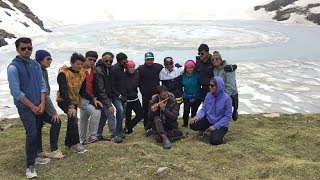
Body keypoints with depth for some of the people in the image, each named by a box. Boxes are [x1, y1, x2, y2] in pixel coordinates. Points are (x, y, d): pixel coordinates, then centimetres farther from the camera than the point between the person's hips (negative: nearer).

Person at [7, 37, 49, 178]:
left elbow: (42, 84, 9)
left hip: (38, 105, 6)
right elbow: (15, 92, -15)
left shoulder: (35, 65, 6)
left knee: (36, 132, 15)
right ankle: (30, 166, 1)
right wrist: (32, 106, -12)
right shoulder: (13, 67, -12)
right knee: (32, 134, -10)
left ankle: (34, 157, 32)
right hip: (25, 107, -6)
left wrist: (42, 103, -1)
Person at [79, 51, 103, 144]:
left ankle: (82, 140, 27)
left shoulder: (94, 70, 8)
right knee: (96, 112, -22)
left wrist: (95, 98, 2)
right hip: (82, 97, -8)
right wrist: (93, 99, -19)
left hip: (91, 98, 8)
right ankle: (92, 136, -12)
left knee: (84, 119, 16)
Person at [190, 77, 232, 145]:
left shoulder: (226, 98, -16)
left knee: (214, 140, -28)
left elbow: (227, 116, -14)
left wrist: (215, 126, -18)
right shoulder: (208, 95, -3)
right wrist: (198, 116, -19)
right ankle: (207, 131, 8)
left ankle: (217, 132, 6)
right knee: (193, 124, -20)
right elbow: (203, 109, 3)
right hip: (208, 120, 4)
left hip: (221, 124, -4)